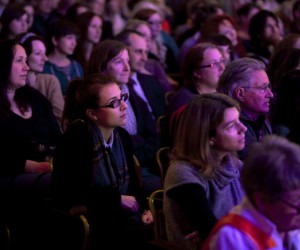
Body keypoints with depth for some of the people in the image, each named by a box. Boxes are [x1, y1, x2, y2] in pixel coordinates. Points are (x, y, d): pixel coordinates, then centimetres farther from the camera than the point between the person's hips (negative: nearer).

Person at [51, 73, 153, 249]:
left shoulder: (122, 136, 8)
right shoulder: (78, 137, -15)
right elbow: (65, 197, -20)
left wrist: (145, 209, -3)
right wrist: (116, 199, -13)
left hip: (121, 217, 7)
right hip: (88, 224, -7)